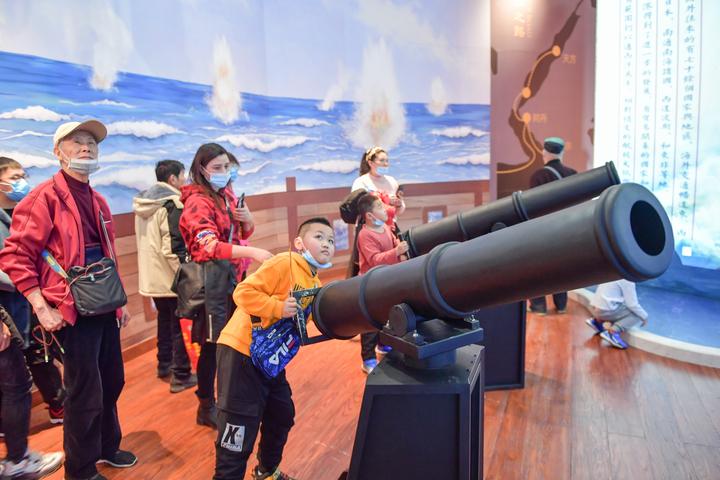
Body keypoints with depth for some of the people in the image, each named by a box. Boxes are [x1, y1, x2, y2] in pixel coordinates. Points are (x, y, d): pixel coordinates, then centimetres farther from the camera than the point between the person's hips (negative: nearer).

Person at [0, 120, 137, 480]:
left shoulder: (98, 201, 13)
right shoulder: (45, 197, -11)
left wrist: (120, 300, 18)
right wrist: (41, 308, -18)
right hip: (74, 311, -8)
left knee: (112, 382, 18)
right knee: (85, 393, 2)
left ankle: (107, 448, 39)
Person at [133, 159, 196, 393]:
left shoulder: (143, 201, 10)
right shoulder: (172, 204, -17)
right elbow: (174, 248, -23)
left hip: (152, 276, 9)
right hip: (171, 277, -8)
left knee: (165, 320, 22)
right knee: (180, 324, 3)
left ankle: (164, 364, 35)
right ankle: (181, 376, 10)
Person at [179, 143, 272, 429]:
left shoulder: (227, 195, 9)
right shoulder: (197, 202, -15)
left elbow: (243, 233, 19)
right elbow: (210, 246, -30)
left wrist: (248, 220, -4)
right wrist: (252, 252, -43)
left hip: (234, 275, 8)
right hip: (213, 279, -8)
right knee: (212, 345, 2)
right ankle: (206, 408, 18)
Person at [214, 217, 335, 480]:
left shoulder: (316, 285, 9)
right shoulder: (284, 263, -17)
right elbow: (243, 292, -20)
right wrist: (278, 307, -27)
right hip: (241, 351, -9)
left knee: (282, 416, 22)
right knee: (239, 430, -5)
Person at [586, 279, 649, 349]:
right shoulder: (628, 283, -7)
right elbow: (632, 305, -10)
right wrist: (644, 317, 4)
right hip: (605, 310, -9)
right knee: (637, 314, -1)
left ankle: (596, 321, 18)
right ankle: (612, 333, -16)